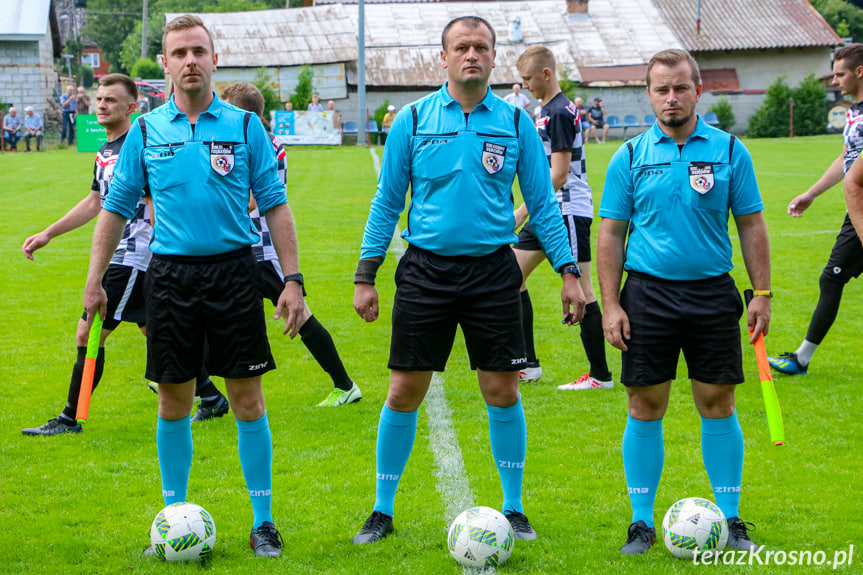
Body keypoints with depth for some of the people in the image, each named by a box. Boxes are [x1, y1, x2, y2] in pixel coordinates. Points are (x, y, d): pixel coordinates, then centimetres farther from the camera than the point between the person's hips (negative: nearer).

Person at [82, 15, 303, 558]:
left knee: (247, 397, 0)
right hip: (170, 273, 1)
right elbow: (116, 207, 11)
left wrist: (292, 279, -4)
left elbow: (275, 205, 3)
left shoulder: (245, 126, 2)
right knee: (174, 400, 6)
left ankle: (263, 520, 8)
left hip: (233, 270, -1)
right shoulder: (146, 131, 6)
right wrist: (94, 281, 5)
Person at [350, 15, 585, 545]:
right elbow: (387, 202, 5)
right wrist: (365, 276, 2)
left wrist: (569, 272, 1)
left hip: (492, 272, 0)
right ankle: (383, 511, 14)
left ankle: (513, 509, 16)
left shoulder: (516, 123, 3)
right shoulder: (414, 120, 1)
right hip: (426, 270, 0)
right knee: (405, 391, 1)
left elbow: (543, 204, 7)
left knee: (503, 391, 2)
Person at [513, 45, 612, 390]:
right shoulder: (548, 110, 14)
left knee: (579, 291, -6)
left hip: (569, 212, -11)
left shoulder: (561, 113, -17)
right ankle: (528, 365, 14)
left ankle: (601, 375, 1)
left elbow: (558, 174, -22)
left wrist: (522, 212, -22)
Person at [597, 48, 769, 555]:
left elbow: (751, 226, 6)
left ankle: (730, 520, 13)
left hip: (713, 293, 0)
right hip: (647, 292, 0)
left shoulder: (729, 151, 3)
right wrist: (611, 305, -4)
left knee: (718, 404, 4)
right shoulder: (630, 157, 2)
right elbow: (611, 234, 3)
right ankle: (642, 523, 11)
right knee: (645, 407, 2)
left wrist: (762, 294, 0)